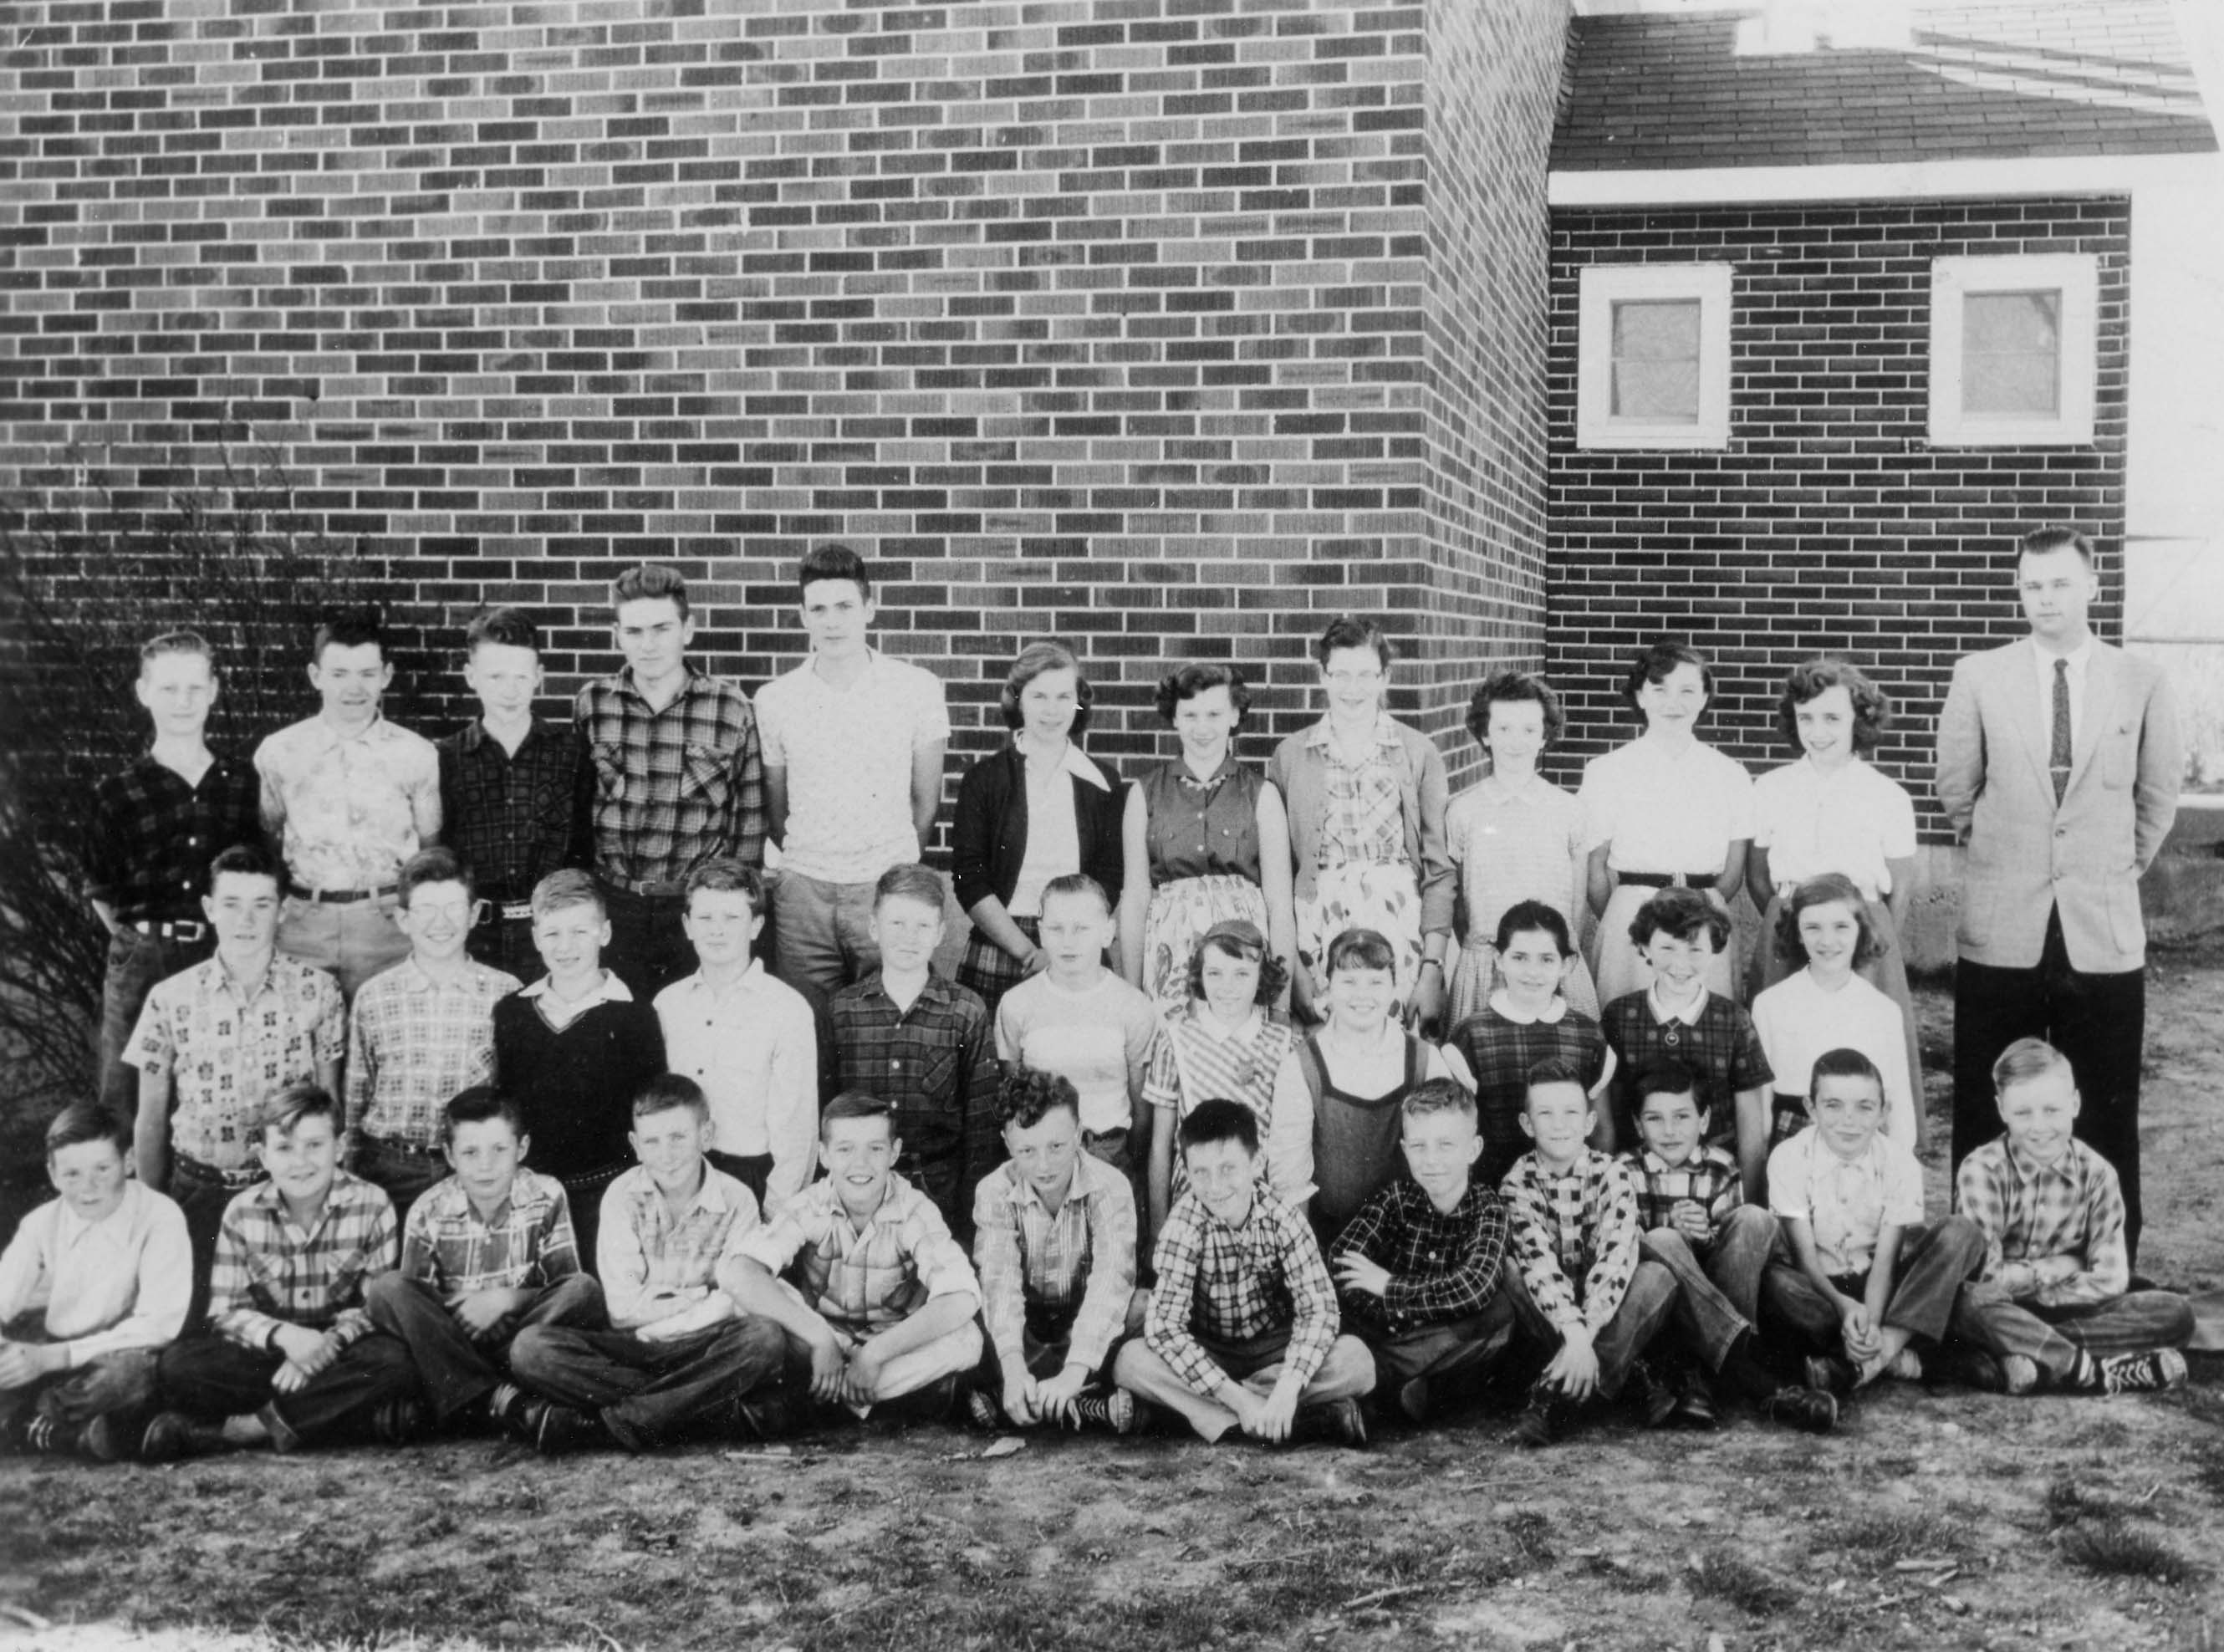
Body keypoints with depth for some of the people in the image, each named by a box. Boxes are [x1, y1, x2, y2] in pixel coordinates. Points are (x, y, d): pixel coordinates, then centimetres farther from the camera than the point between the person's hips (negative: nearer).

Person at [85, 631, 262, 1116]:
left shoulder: (244, 782, 5)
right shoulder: (117, 793, 0)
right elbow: (101, 895, 6)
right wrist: (138, 942, -2)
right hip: (142, 964, -1)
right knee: (130, 1108, 3)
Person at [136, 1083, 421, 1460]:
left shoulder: (372, 1206, -6)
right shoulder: (242, 1213, -2)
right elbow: (226, 1311, -4)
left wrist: (326, 1344, -25)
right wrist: (284, 1335, -24)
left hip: (340, 1349, -1)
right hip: (268, 1349, 1)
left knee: (392, 1362, -35)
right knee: (177, 1365, -25)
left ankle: (236, 1428, -28)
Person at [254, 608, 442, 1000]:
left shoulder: (417, 755, 3)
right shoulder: (278, 752, 6)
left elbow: (431, 848, 9)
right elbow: (266, 838, 15)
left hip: (388, 926, -1)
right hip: (301, 925, 1)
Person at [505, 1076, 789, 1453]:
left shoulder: (736, 1201, -2)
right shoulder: (622, 1197, 0)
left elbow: (739, 1303, -11)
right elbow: (624, 1309, -6)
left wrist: (654, 1316, -10)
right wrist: (702, 1295, -7)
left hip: (704, 1351, -1)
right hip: (631, 1351, 1)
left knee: (764, 1337, -33)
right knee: (531, 1347, -25)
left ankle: (585, 1424, -34)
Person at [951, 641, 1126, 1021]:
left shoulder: (1103, 783, 7)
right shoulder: (984, 779, 3)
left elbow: (1109, 880, 3)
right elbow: (969, 882, -3)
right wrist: (1029, 953, -11)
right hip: (995, 953, -1)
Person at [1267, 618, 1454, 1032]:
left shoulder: (1420, 753, 5)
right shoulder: (1289, 756, 6)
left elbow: (1440, 870, 3)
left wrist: (1433, 967, -5)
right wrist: (1289, 965, -6)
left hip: (1401, 927, 0)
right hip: (1315, 931, 0)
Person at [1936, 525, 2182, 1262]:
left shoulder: (2142, 683, 1)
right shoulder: (1979, 677, 1)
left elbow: (2158, 799, 11)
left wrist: (2117, 870, 14)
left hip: (2104, 933, 0)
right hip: (2000, 932, 0)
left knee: (2106, 1119, 5)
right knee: (1983, 1118, 6)